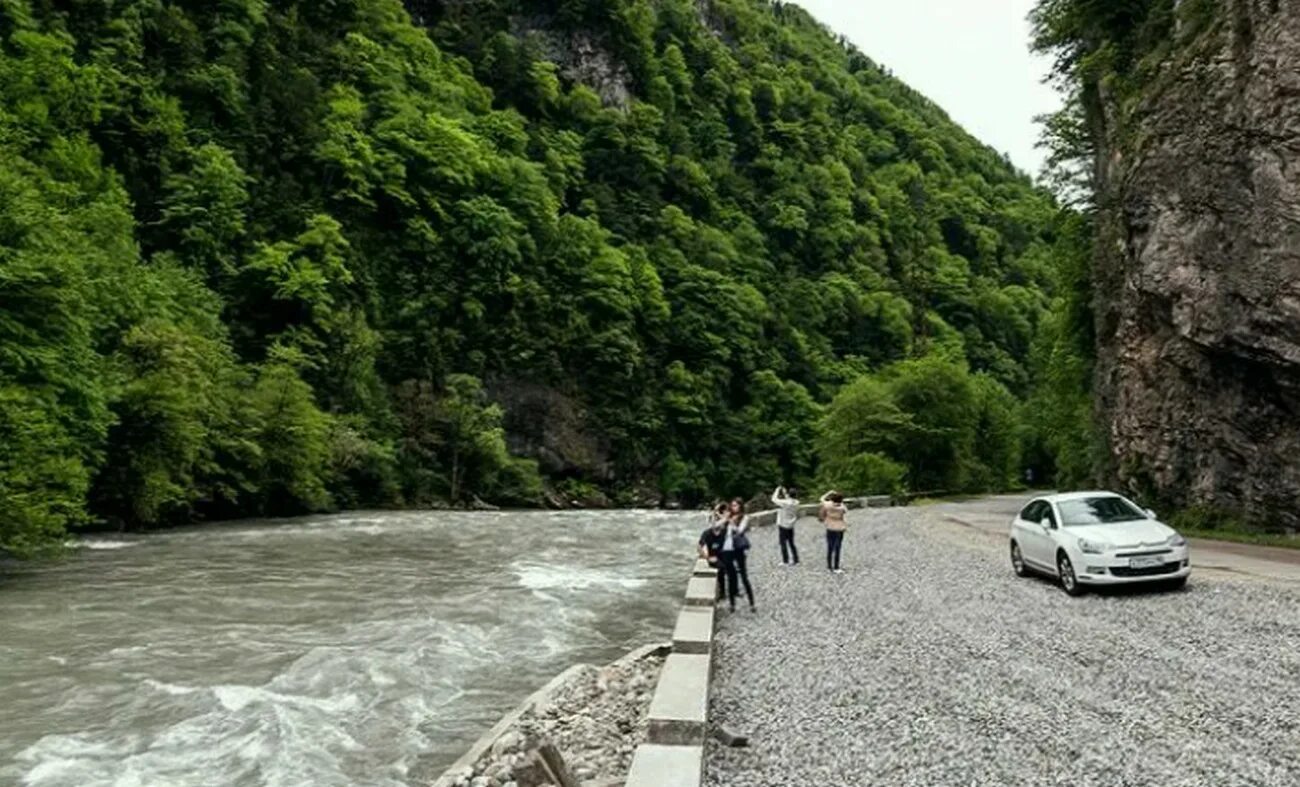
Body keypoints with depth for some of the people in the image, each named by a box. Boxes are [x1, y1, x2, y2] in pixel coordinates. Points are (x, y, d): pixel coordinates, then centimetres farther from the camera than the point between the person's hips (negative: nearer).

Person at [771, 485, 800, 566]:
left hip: (783, 526, -6)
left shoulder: (785, 503, -24)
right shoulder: (796, 503, -4)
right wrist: (785, 493, 16)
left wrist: (777, 490, -3)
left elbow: (774, 499, -14)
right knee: (791, 543, 15)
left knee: (783, 543, 6)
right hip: (791, 526, 6)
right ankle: (796, 560, 17)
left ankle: (785, 561, 10)